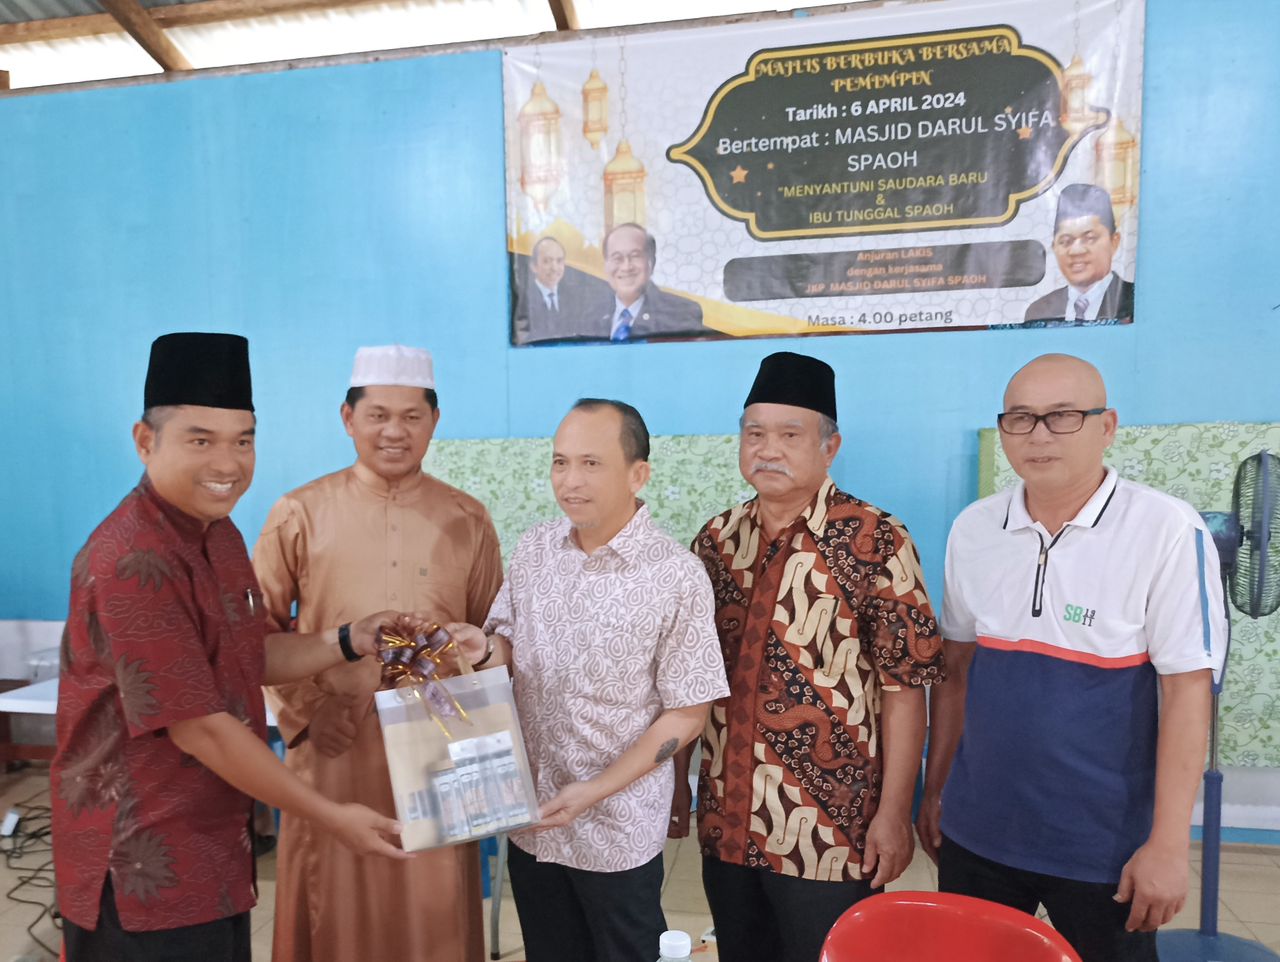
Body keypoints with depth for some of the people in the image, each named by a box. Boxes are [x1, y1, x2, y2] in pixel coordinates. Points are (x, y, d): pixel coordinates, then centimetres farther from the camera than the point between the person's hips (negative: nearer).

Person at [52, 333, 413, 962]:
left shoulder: (218, 532, 4)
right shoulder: (133, 561, -25)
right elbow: (198, 728, -24)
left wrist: (349, 641, -4)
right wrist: (330, 817, -17)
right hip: (143, 867, -8)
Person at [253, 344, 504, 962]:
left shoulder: (468, 521, 3)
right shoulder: (300, 514, 0)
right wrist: (302, 710, -6)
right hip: (333, 750, 0)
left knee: (433, 911, 11)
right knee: (333, 910, 12)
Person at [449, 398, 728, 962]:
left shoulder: (677, 577, -18)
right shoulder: (534, 548, -3)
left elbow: (687, 713, -13)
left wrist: (596, 790, -19)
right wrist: (486, 648, -14)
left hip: (618, 832, -4)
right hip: (529, 819, 5)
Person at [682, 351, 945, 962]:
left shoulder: (874, 542, -12)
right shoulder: (715, 541, 2)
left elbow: (902, 687, -10)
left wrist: (893, 814, -10)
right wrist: (675, 781, 9)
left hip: (829, 829, -4)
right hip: (725, 821, 5)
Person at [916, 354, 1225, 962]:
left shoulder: (1168, 530, -13)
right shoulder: (972, 530, -2)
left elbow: (1187, 691, -12)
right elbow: (956, 671, 6)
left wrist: (1168, 844, -12)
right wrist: (934, 789, 8)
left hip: (1106, 844, -3)